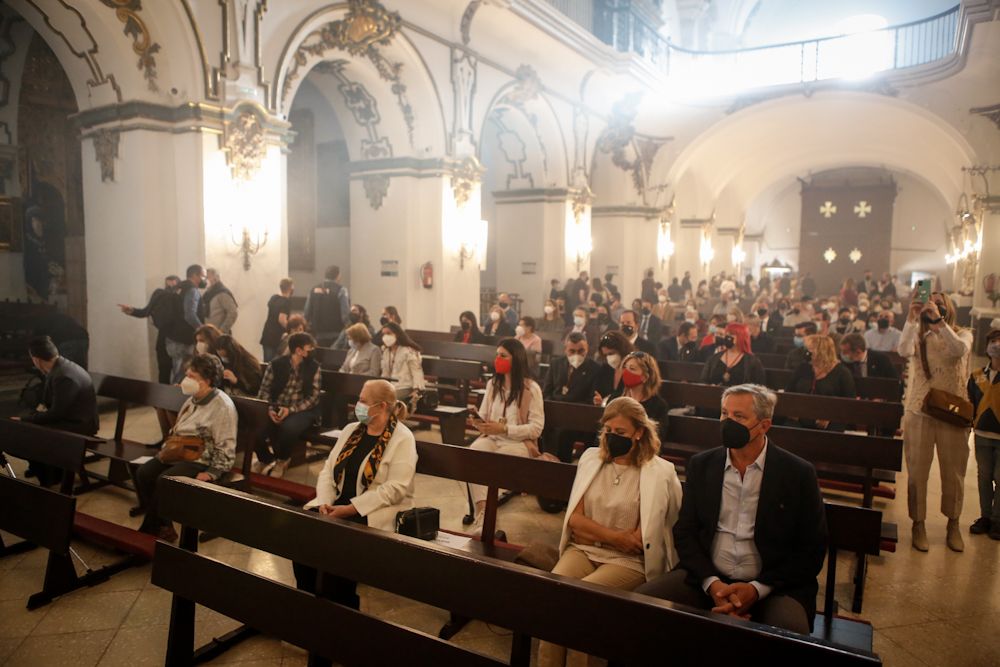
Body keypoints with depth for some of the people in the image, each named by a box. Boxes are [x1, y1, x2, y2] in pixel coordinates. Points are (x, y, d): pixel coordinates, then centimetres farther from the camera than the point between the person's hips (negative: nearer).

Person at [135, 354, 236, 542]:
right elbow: (176, 430, 26)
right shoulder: (193, 399, 13)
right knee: (143, 473, -10)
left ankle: (150, 530, -4)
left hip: (203, 461, -9)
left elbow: (226, 447, -18)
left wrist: (212, 473, -22)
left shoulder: (223, 406, -16)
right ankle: (163, 527, -2)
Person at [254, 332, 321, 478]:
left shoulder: (314, 367, -2)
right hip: (276, 408, 2)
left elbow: (314, 397, -5)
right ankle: (265, 458, 9)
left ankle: (282, 460, 1)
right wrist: (270, 409, -16)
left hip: (301, 410, -1)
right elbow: (265, 390, 2)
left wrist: (291, 409, -16)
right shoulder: (276, 364, 0)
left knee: (288, 428, -35)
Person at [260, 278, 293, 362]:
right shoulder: (287, 301, -15)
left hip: (267, 335, 7)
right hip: (278, 337, -7)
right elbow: (282, 320, -24)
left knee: (267, 361, 11)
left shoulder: (273, 298, 7)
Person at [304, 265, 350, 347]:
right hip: (336, 337, -5)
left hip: (318, 336, 5)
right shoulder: (341, 290, -7)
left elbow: (306, 313, 8)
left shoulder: (313, 290, 9)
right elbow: (345, 314, -15)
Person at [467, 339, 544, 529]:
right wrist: (479, 423, -12)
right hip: (492, 438, 4)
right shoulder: (492, 384, 13)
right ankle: (483, 511, -34)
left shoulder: (531, 388, -4)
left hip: (519, 442, -4)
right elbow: (483, 416, 15)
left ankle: (483, 514, -19)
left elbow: (536, 428, -10)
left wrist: (504, 429, -20)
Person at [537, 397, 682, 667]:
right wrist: (614, 536, -8)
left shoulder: (660, 472, -4)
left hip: (628, 560, -3)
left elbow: (639, 539, -3)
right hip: (583, 550, 3)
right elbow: (574, 519, 4)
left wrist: (595, 533, -5)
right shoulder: (591, 458, 8)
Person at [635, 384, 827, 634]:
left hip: (773, 586, -2)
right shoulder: (701, 464, 6)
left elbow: (812, 549, -1)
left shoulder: (798, 473, -2)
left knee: (789, 632, -34)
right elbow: (685, 532, 6)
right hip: (706, 579, 3)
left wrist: (757, 589, -12)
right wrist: (712, 583, -11)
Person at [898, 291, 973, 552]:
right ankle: (918, 524, 19)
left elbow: (959, 350, -21)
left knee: (953, 473, 12)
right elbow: (904, 351, -20)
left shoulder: (962, 335, 3)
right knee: (917, 472, 5)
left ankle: (953, 524, 30)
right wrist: (912, 318, -25)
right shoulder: (918, 336, 3)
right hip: (919, 413, 0)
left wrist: (939, 320, -27)